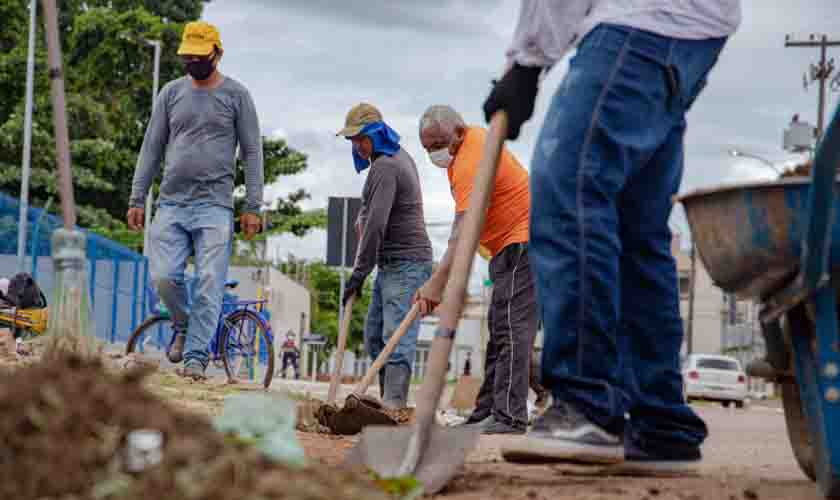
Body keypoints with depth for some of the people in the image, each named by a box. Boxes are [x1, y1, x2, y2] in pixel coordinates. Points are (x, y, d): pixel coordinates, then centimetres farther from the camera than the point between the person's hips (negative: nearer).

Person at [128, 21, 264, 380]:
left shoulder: (236, 95, 3)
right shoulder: (172, 93, 11)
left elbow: (252, 152, 3)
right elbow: (152, 147, 13)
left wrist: (253, 207, -4)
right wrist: (137, 199, 7)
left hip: (214, 206, -2)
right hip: (171, 205, 3)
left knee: (209, 284, -9)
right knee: (163, 277, -9)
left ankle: (195, 357, -5)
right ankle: (182, 325, 20)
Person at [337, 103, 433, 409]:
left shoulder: (385, 166, -16)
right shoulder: (399, 156, 17)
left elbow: (377, 224, -21)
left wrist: (359, 273, -18)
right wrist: (362, 219, 16)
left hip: (405, 265, -11)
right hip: (391, 265, 11)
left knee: (396, 337, -19)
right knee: (374, 338, 10)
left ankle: (394, 405, -26)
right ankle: (390, 403, 11)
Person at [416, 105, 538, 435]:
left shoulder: (471, 163, -23)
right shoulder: (475, 136, 10)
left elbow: (464, 232, -32)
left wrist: (437, 282, -37)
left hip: (522, 242, -12)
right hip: (511, 245, 12)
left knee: (510, 329, -19)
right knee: (499, 330, 10)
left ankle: (509, 417, -25)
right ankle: (487, 413, 12)